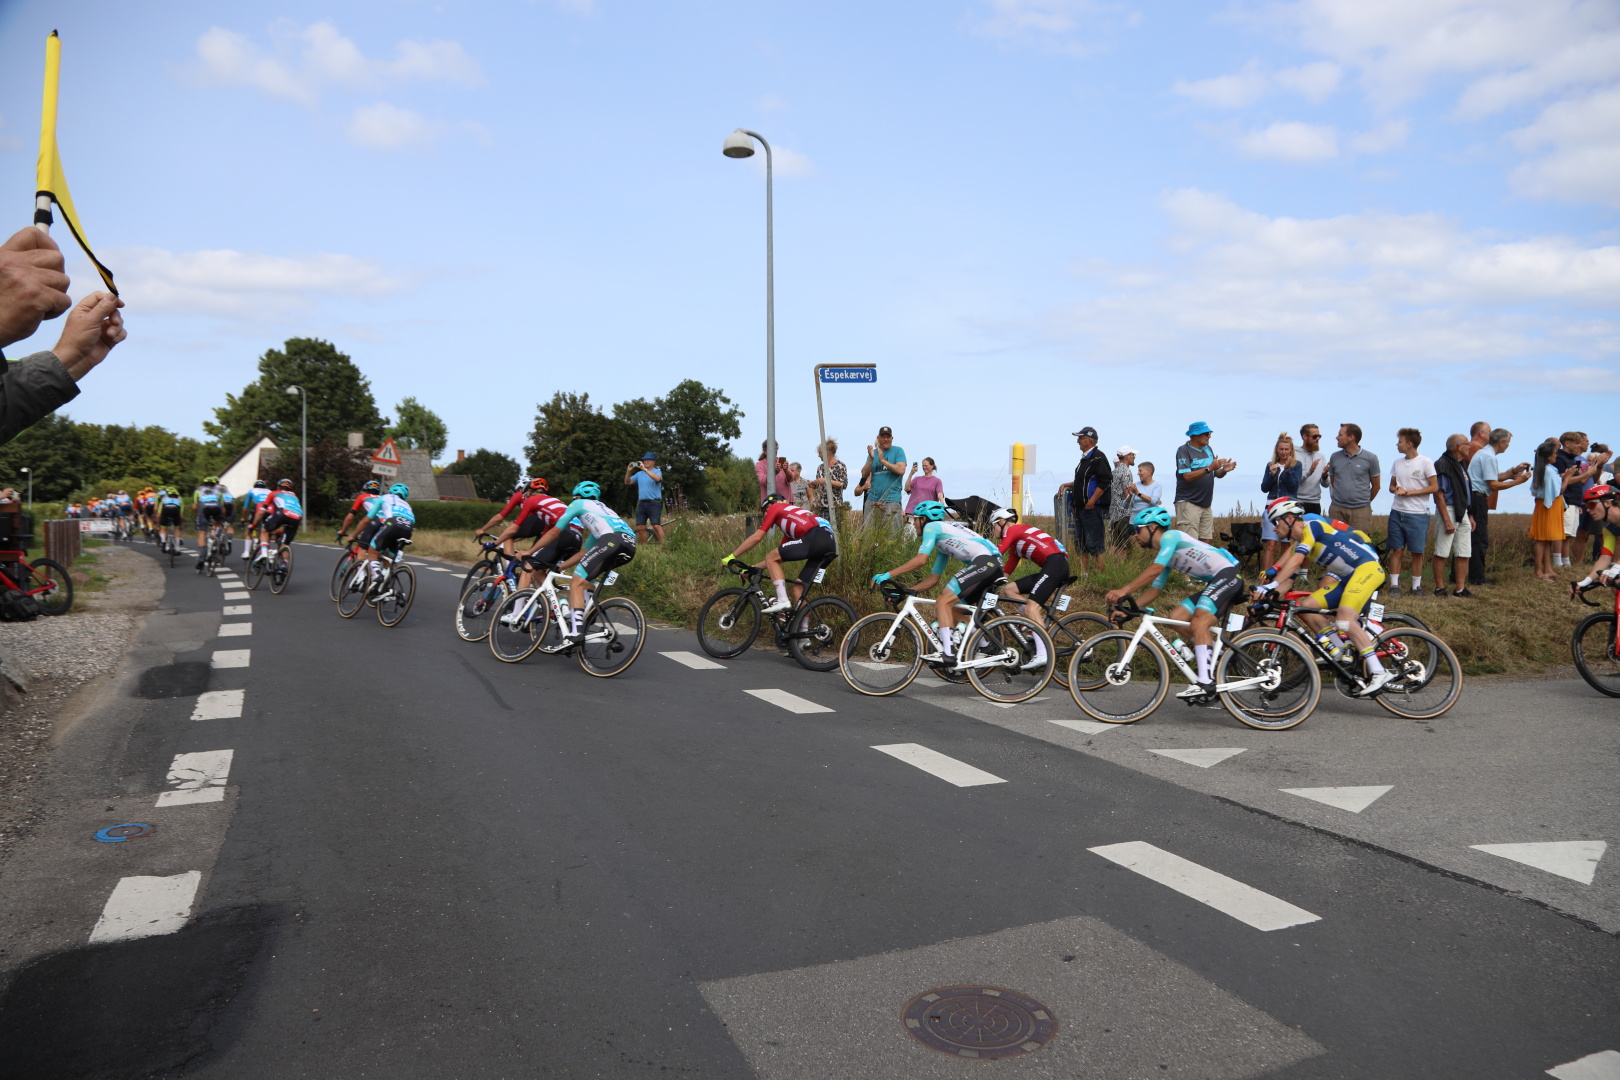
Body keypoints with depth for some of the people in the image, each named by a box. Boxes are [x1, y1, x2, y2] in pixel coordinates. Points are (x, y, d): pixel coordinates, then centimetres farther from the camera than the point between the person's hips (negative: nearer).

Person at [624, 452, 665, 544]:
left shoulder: (657, 471, 2)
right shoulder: (639, 474, 17)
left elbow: (657, 478, -21)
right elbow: (627, 482, 12)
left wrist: (645, 469, -26)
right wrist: (628, 471, -6)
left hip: (654, 503, -5)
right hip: (641, 503, 5)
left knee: (656, 526, -15)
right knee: (640, 527, 2)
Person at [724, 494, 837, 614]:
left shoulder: (775, 508, 16)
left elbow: (756, 537, 10)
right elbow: (779, 555, 36)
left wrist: (731, 557, 17)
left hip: (815, 537, -8)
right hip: (830, 545, 8)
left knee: (771, 559, 2)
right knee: (799, 590, 12)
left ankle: (782, 600, -7)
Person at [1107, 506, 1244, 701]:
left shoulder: (1170, 536, -8)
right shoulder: (1165, 554, 20)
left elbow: (1154, 570, -22)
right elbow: (1155, 589, 18)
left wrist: (1124, 591, -24)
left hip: (1227, 574, -10)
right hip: (1214, 583, 10)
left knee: (1198, 623, -24)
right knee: (1176, 617, 1)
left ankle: (1206, 683, -29)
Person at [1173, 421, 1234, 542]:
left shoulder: (1208, 449, 15)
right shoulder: (1184, 451, -7)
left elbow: (1217, 474, 15)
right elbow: (1187, 476, -19)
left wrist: (1224, 470, -7)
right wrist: (1210, 468, -24)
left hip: (1206, 504, 7)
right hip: (1188, 503, -7)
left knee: (1205, 542, 5)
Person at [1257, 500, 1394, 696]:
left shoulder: (1311, 526, -11)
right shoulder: (1298, 542, 15)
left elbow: (1296, 560, -26)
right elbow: (1288, 579, 14)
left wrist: (1271, 585, -33)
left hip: (1367, 567, -9)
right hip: (1348, 577, 9)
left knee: (1344, 619, -26)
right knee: (1307, 608, -2)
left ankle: (1379, 673, -24)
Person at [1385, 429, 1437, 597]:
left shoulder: (1425, 462, -4)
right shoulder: (1397, 462, 11)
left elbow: (1434, 487, -7)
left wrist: (1409, 492, -14)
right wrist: (1396, 490, -6)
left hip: (1417, 514, -4)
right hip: (1397, 512, 4)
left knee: (1417, 552, 3)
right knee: (1397, 550, 2)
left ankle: (1416, 586, 12)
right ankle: (1394, 585, 4)